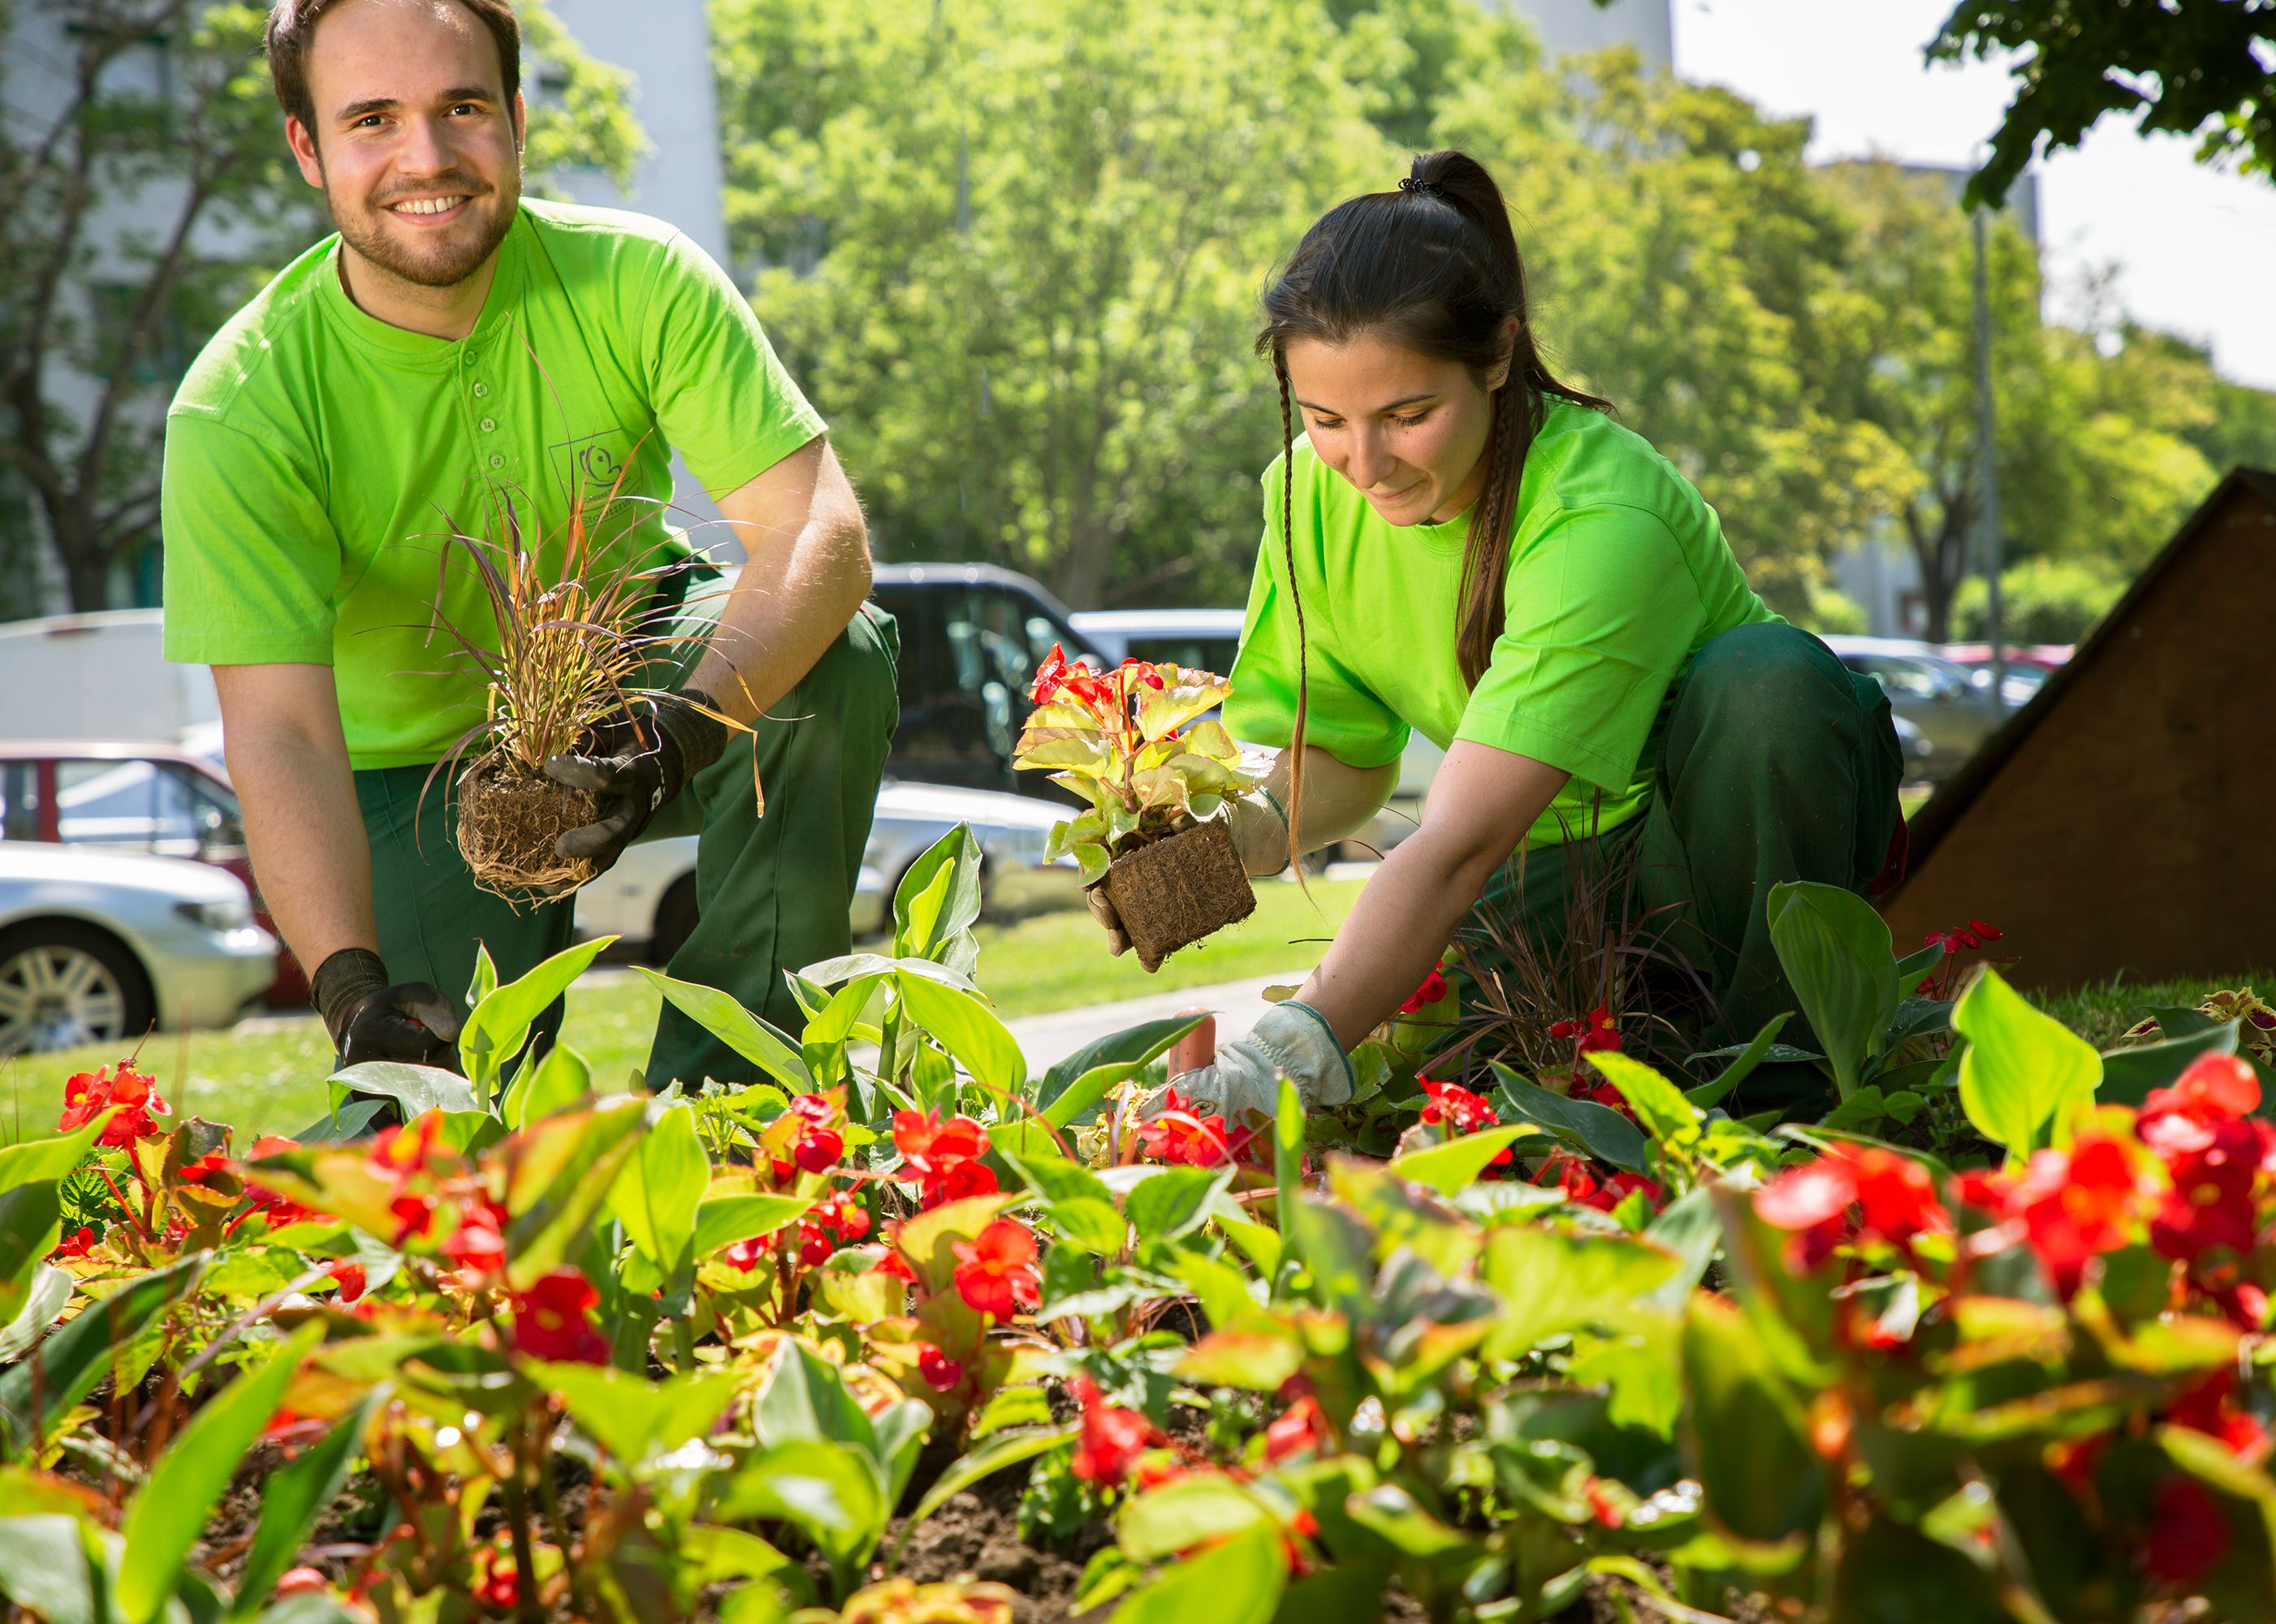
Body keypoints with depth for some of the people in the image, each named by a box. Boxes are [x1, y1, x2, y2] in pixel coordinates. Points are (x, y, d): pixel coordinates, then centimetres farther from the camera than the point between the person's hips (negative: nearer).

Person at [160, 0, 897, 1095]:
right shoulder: (238, 409, -24)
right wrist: (354, 987, -47)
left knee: (838, 648, -29)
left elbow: (819, 529, -28)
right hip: (417, 757, -2)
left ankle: (724, 1084, -16)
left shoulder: (637, 282, -20)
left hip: (632, 687, 2)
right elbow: (278, 731, -30)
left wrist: (683, 728, -47)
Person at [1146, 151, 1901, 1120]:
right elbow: (1346, 757, 2)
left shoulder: (1601, 516, -33)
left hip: (1731, 826, -5)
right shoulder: (1314, 493, -11)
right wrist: (1244, 831, -22)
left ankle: (1773, 1087, -18)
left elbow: (1458, 846, -41)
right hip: (1556, 862, 5)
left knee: (1771, 677, -37)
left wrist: (1282, 1061, -51)